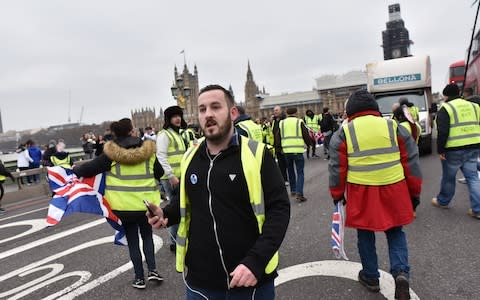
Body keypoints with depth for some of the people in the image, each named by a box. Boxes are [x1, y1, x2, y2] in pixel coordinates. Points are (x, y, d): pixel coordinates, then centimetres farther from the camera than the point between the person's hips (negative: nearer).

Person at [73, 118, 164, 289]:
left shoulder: (111, 154, -8)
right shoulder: (147, 150, -4)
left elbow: (90, 168, -4)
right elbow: (159, 172, 5)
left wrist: (74, 170, 15)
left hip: (124, 206, -1)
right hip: (146, 203, 1)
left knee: (132, 241, 14)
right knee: (147, 236, 22)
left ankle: (140, 278, 21)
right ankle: (152, 270, 12)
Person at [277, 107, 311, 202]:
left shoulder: (281, 123, 9)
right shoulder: (299, 121, 0)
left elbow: (278, 137, 11)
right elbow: (306, 135, 1)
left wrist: (280, 148, 23)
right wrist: (308, 144, 19)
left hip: (286, 150, 3)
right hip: (298, 150, -3)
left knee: (290, 171, 20)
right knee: (300, 172, 1)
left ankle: (293, 190, 28)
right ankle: (299, 193, -10)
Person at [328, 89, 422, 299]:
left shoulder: (343, 132, -2)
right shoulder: (393, 126, 3)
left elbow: (337, 167, -2)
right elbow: (411, 161, 6)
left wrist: (337, 194, 9)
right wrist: (414, 192, 15)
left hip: (361, 193, -1)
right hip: (393, 191, 2)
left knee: (365, 234, 16)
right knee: (395, 232, 20)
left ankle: (370, 277, 28)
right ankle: (401, 272, 2)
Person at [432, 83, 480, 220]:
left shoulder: (445, 109, -7)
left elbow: (442, 132, -15)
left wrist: (440, 150, -9)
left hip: (454, 150, -6)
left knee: (448, 177, 10)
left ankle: (442, 201, 29)